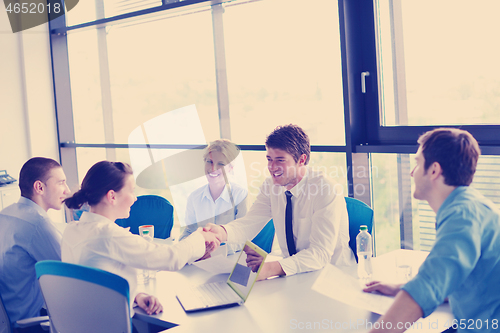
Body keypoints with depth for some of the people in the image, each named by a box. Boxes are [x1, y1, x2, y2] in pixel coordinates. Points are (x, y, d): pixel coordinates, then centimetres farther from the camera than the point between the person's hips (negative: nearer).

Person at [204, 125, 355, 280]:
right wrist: (222, 232, -28)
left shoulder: (326, 191, -20)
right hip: (293, 271, 6)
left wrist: (271, 268, -41)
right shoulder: (271, 186, 0)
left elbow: (320, 253, -26)